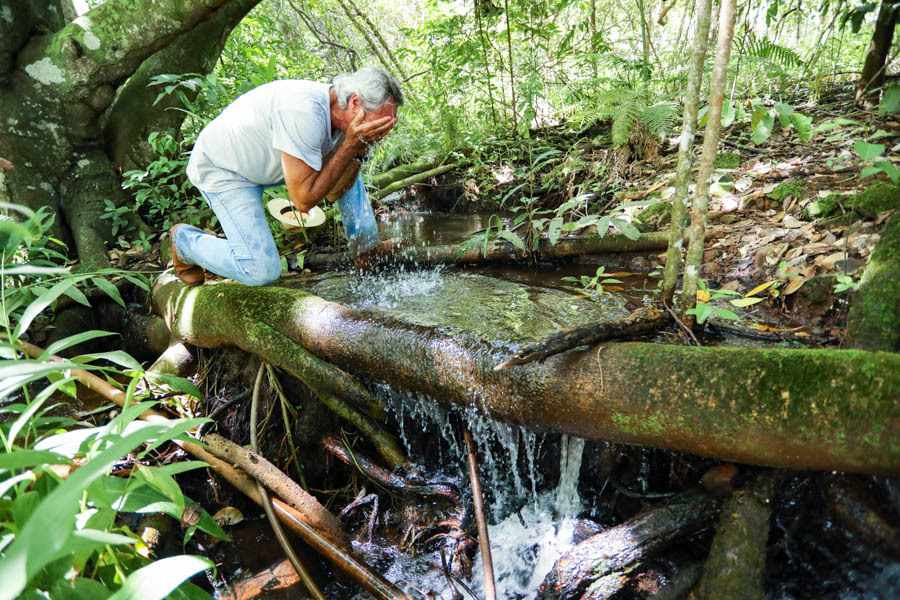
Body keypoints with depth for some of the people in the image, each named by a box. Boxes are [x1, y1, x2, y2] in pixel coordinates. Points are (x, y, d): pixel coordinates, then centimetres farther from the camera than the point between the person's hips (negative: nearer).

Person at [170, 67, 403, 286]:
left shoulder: (341, 115, -10)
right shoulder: (304, 112, -37)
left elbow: (334, 192, -5)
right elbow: (303, 200, -33)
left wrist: (359, 149, -20)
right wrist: (350, 145, -34)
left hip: (266, 158, 8)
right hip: (221, 169, -8)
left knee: (349, 167, 8)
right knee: (262, 272, -19)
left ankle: (366, 249, 16)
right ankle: (183, 239, 7)